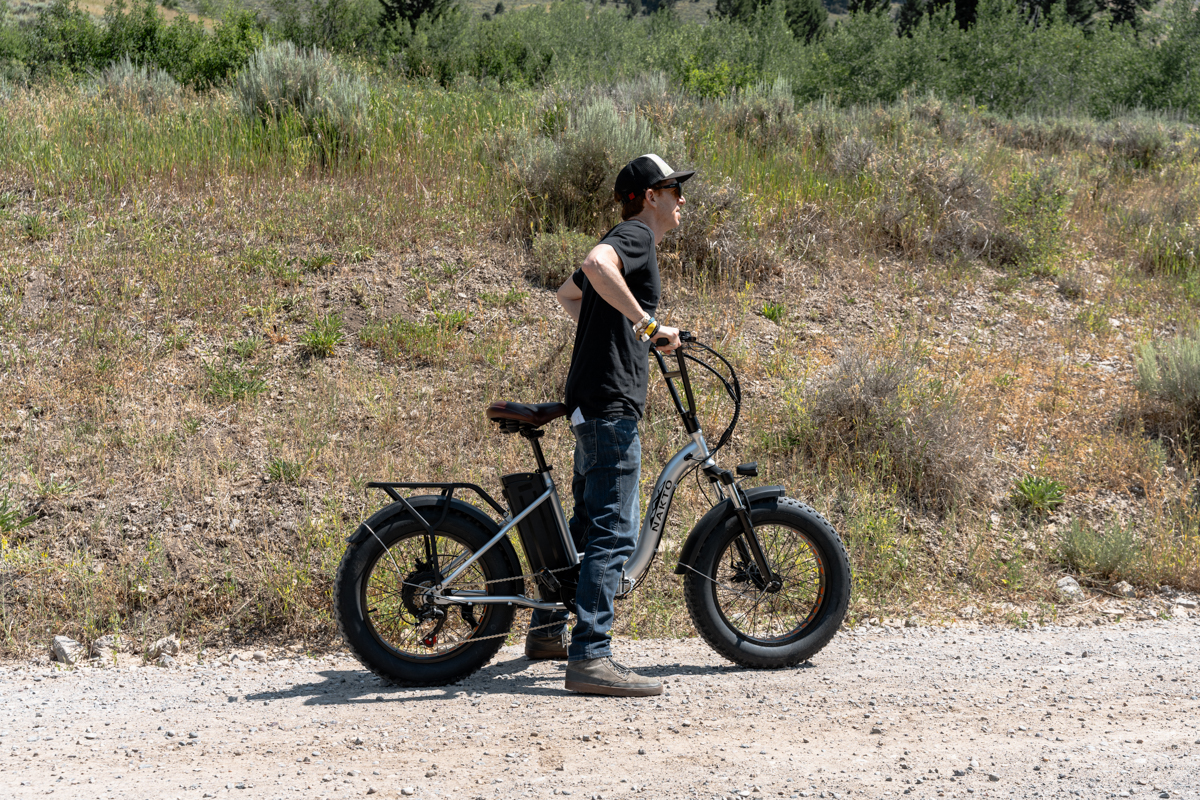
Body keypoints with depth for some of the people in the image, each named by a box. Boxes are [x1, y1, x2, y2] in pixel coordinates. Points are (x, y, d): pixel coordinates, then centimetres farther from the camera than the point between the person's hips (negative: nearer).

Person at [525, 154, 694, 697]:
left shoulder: (628, 241, 22)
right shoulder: (636, 235, -8)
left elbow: (568, 295, 36)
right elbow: (596, 264, -32)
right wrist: (646, 323, -28)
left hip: (593, 403, 11)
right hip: (611, 405, -11)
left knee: (588, 521, 20)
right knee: (614, 533, -13)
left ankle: (546, 632, 30)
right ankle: (590, 658, -15)